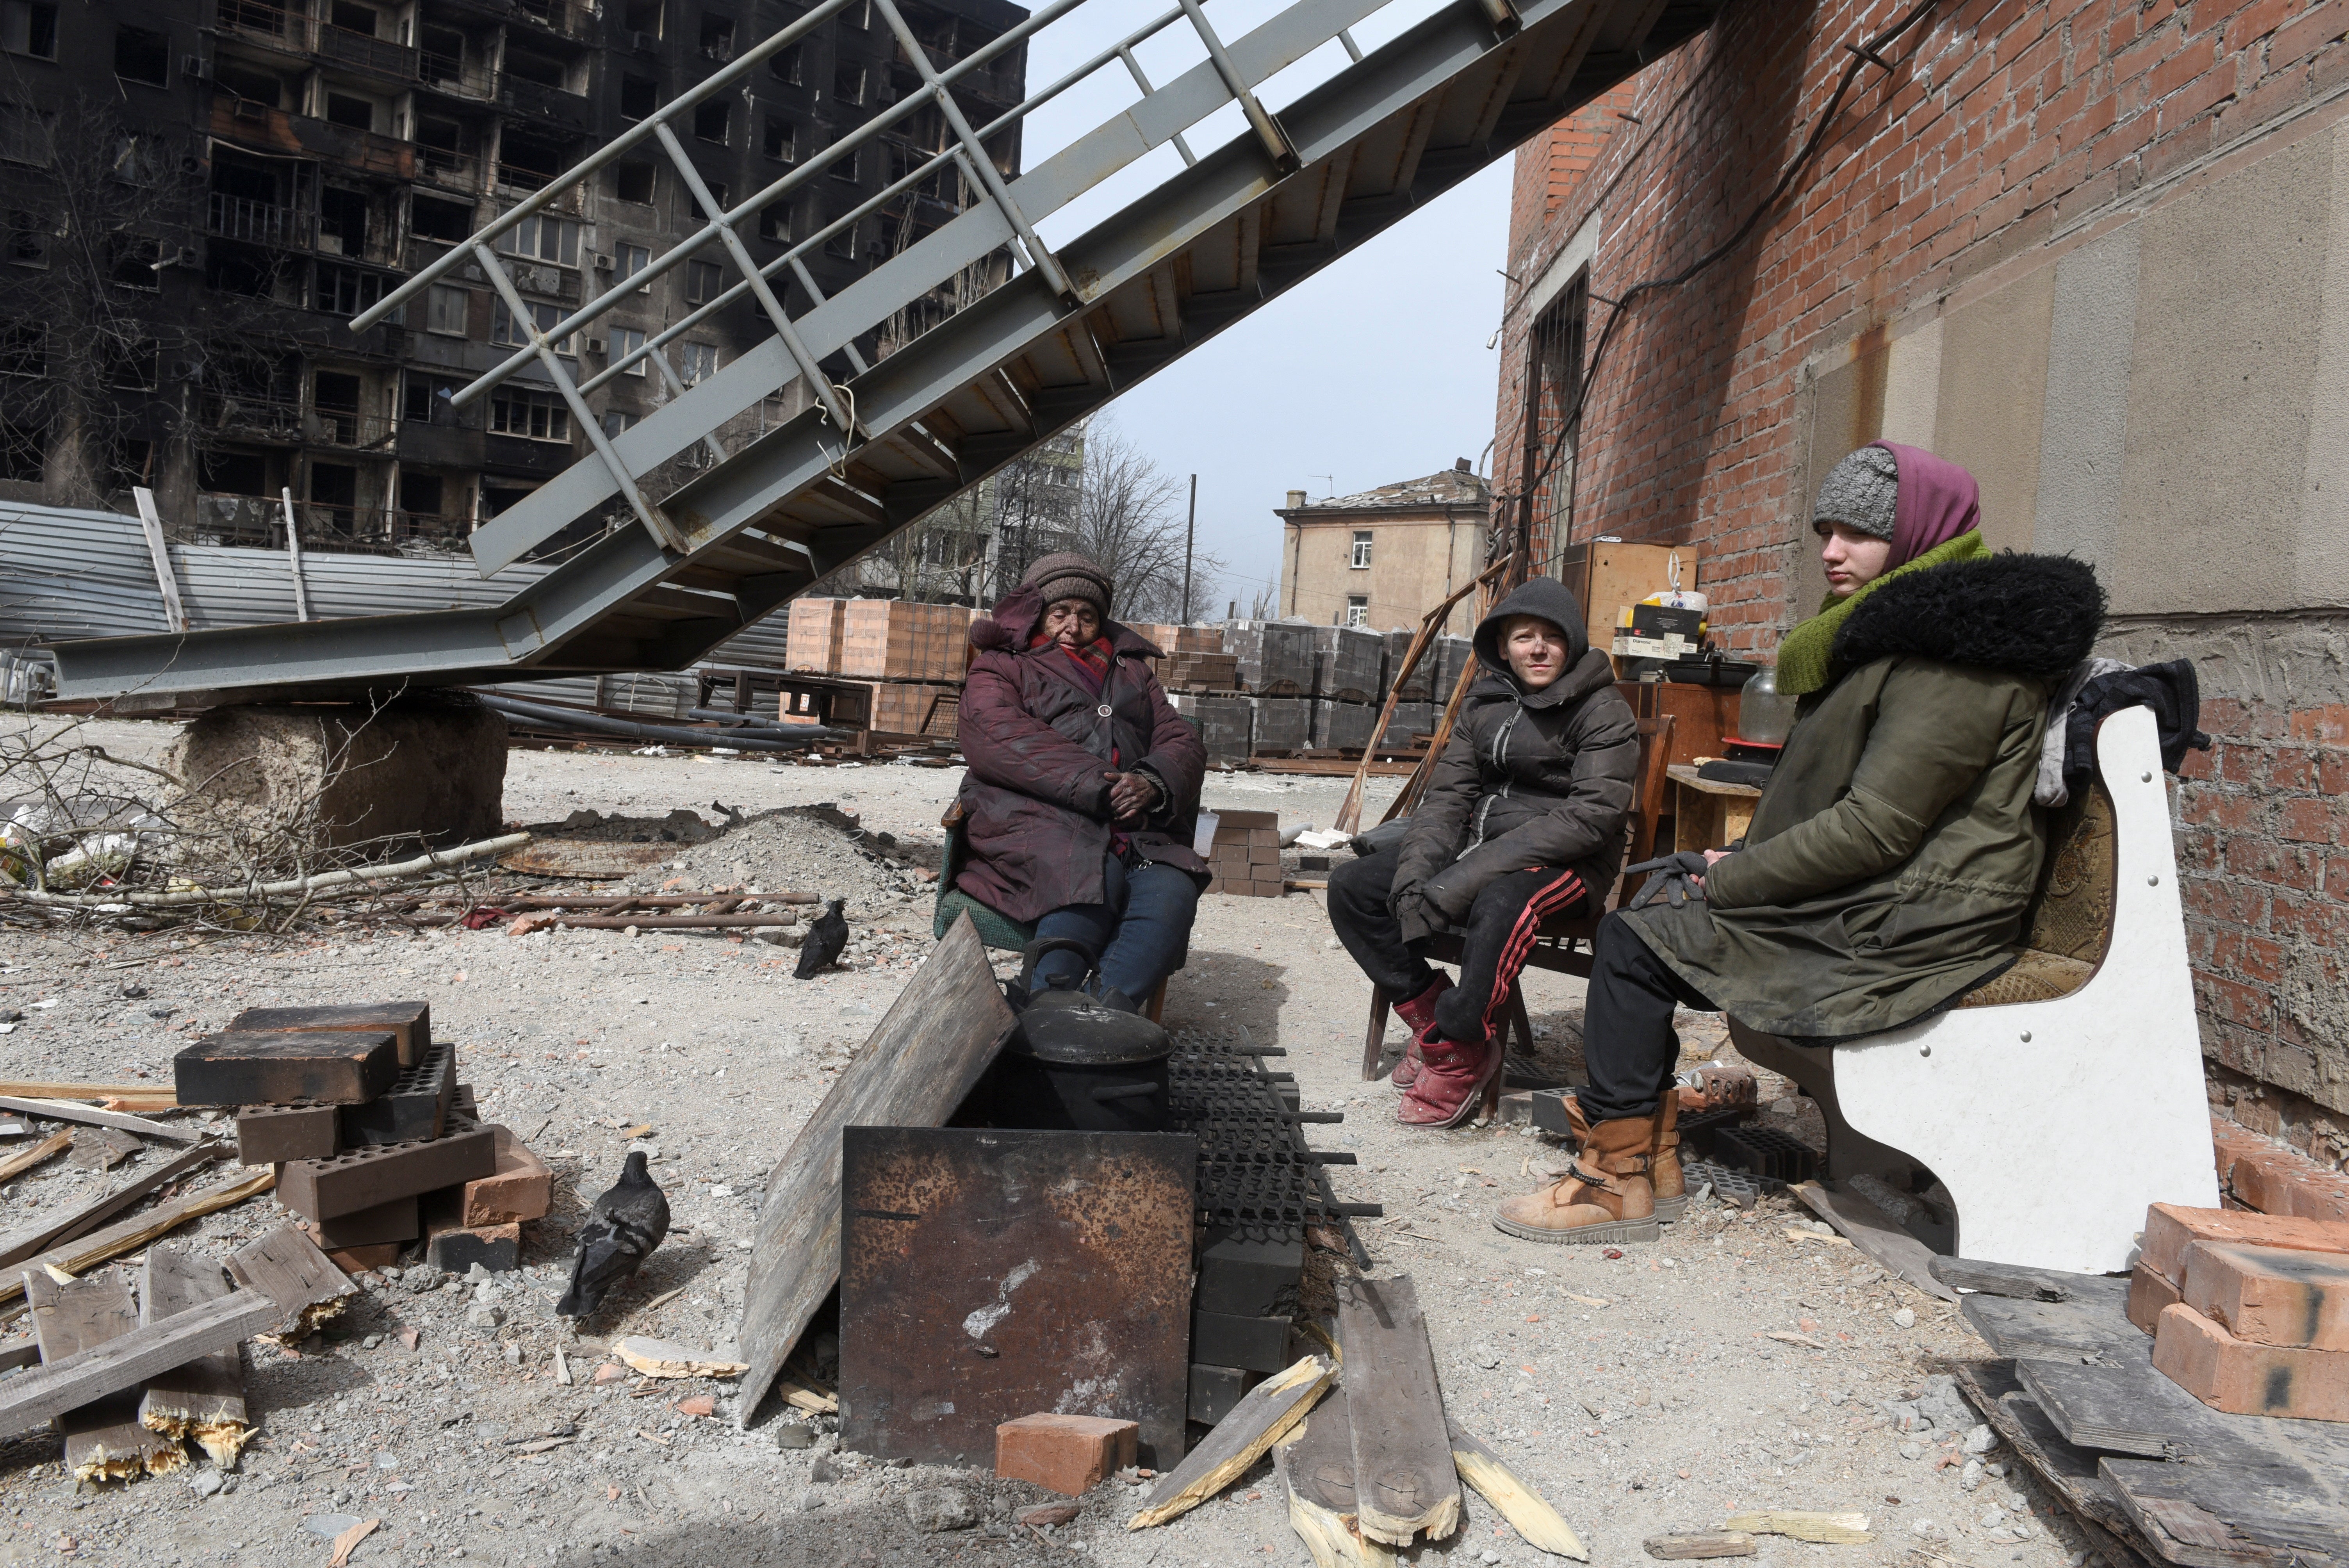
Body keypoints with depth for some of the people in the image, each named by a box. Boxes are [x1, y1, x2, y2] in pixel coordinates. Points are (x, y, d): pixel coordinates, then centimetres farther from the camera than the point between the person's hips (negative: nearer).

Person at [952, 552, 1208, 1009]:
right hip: (1035, 815, -3)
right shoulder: (1000, 669, 21)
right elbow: (1003, 741, -1)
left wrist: (1153, 783, -6)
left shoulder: (1131, 672, 34)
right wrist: (1097, 787, -13)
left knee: (1172, 891, -30)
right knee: (1094, 874, -37)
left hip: (1137, 828, 3)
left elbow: (1182, 741, 20)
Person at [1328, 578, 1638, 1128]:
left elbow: (1591, 815, -19)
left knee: (1501, 904, -40)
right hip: (1481, 843, 7)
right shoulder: (1486, 704, 11)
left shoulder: (1603, 712, -7)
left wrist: (1470, 874, -27)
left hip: (1566, 862, -6)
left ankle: (1458, 1055, -21)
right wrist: (1416, 868, -15)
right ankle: (1433, 1018, -5)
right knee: (1350, 887, -7)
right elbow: (1448, 795, 7)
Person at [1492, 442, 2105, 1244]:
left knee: (1633, 943, -15)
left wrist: (1729, 880, -16)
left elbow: (1876, 828, -24)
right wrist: (1745, 860, 3)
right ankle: (1649, 1147, 12)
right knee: (1651, 901, 10)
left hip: (1904, 925, -11)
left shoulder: (1953, 653, -19)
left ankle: (1618, 1181, -4)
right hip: (1869, 896, 11)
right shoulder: (1890, 628, 15)